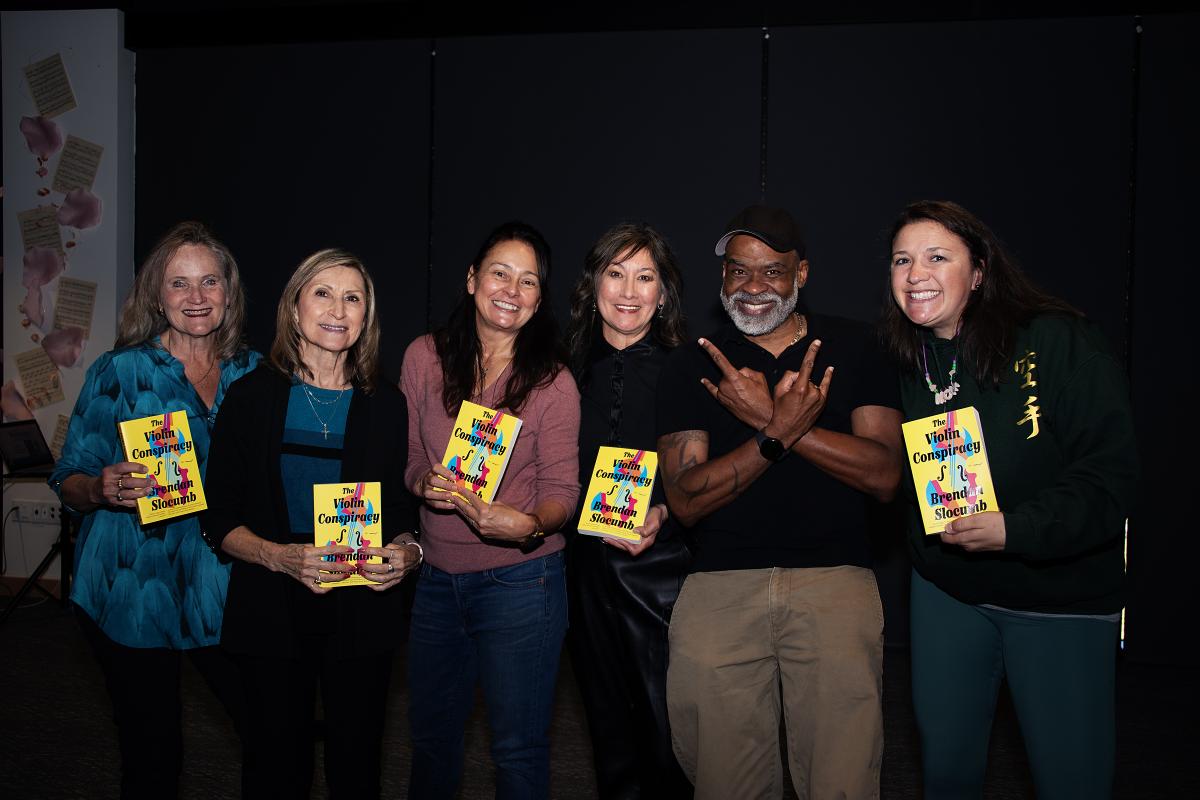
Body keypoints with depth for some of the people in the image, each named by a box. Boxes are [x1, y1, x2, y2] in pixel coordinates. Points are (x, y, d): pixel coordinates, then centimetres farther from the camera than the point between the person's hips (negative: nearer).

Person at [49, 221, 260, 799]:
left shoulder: (253, 373, 5)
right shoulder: (120, 371, -3)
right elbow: (69, 483, -1)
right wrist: (104, 489, -23)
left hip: (223, 588, 3)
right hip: (134, 592, -2)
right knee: (152, 752, 7)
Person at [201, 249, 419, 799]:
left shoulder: (386, 406, 4)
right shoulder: (252, 396, 0)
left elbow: (402, 511, 9)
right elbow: (219, 521, -2)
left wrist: (406, 552, -13)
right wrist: (282, 557, -19)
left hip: (362, 614, 1)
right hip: (270, 613, -1)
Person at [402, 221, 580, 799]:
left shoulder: (553, 382, -9)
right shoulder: (424, 358, -1)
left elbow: (561, 491, -8)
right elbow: (408, 458, 6)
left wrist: (529, 525, -29)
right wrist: (424, 483, -16)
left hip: (518, 578, -3)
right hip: (437, 577, 4)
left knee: (517, 748, 8)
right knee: (430, 735, 21)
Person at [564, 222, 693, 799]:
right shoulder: (571, 369, 7)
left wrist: (661, 515, -19)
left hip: (660, 567, -4)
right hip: (587, 571, 4)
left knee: (668, 727, -2)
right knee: (610, 730, 15)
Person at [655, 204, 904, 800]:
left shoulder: (853, 349, 8)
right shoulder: (692, 366, 9)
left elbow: (885, 476, -2)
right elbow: (684, 499, -1)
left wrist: (771, 418, -10)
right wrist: (780, 432, -13)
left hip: (834, 576, 0)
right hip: (720, 583, 1)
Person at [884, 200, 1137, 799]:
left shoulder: (1057, 342, -16)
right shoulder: (903, 362, 0)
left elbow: (1108, 475, -18)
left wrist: (1013, 529, -28)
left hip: (1060, 596, -4)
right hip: (946, 588, 4)